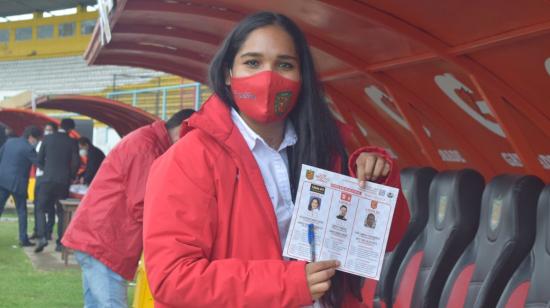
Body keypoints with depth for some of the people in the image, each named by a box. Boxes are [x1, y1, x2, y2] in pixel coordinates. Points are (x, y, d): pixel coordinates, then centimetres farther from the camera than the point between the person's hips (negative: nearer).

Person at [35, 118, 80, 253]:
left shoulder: (47, 138, 2)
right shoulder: (72, 142, 0)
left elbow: (40, 160, 3)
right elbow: (76, 162, -4)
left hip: (48, 179, 0)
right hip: (64, 181, 0)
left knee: (41, 209, 9)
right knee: (62, 212, 10)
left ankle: (41, 237, -11)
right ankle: (60, 243, 6)